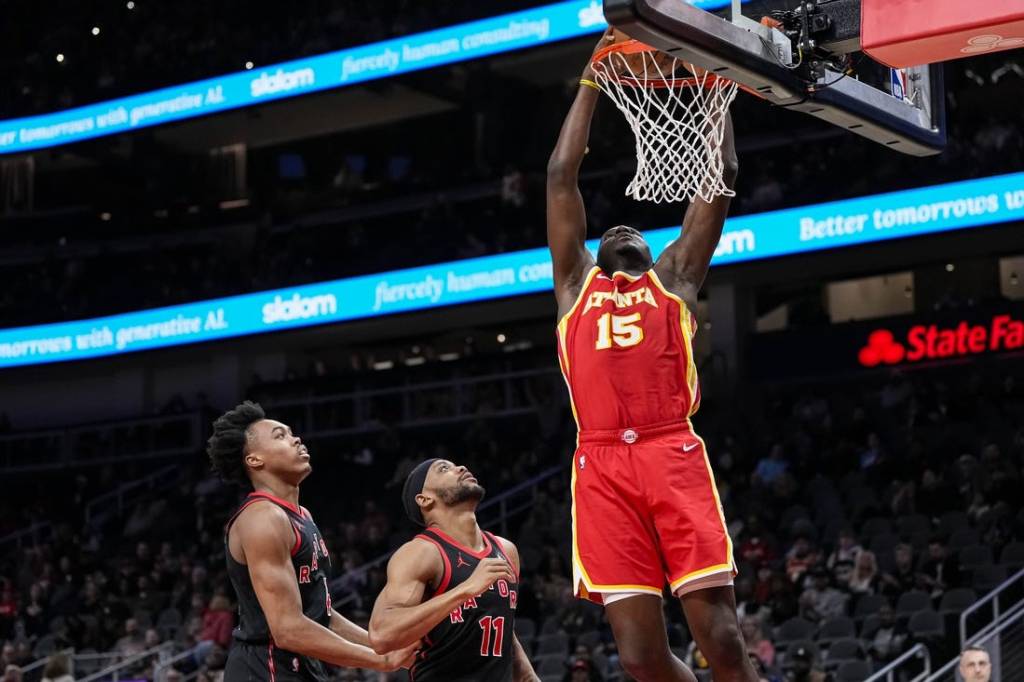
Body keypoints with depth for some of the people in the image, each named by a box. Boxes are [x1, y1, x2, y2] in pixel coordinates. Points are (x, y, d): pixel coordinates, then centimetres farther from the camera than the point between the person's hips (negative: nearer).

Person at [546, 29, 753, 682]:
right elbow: (562, 175, 22)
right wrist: (592, 81, 24)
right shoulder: (577, 280, 24)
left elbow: (720, 176, 19)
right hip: (604, 466, 1)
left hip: (673, 455, -1)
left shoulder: (674, 276, 22)